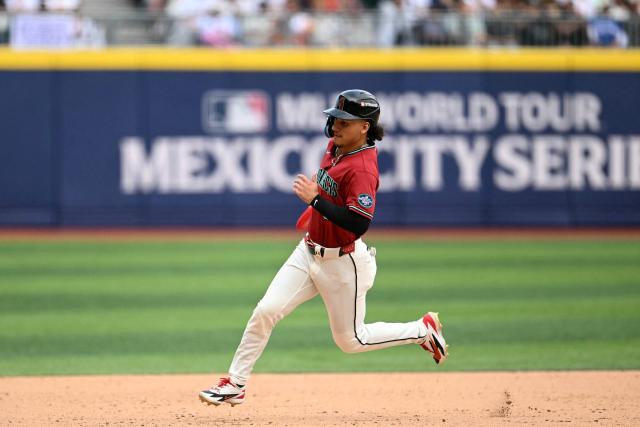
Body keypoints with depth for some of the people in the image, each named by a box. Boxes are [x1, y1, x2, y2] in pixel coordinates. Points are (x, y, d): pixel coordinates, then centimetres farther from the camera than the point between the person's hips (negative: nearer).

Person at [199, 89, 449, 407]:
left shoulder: (362, 168, -26)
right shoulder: (335, 145, 2)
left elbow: (359, 224, -34)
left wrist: (316, 200, -33)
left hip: (342, 264, -8)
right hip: (309, 252, 8)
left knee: (350, 341, 7)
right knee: (265, 311, -5)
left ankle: (424, 330, 25)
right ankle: (235, 384, 1)